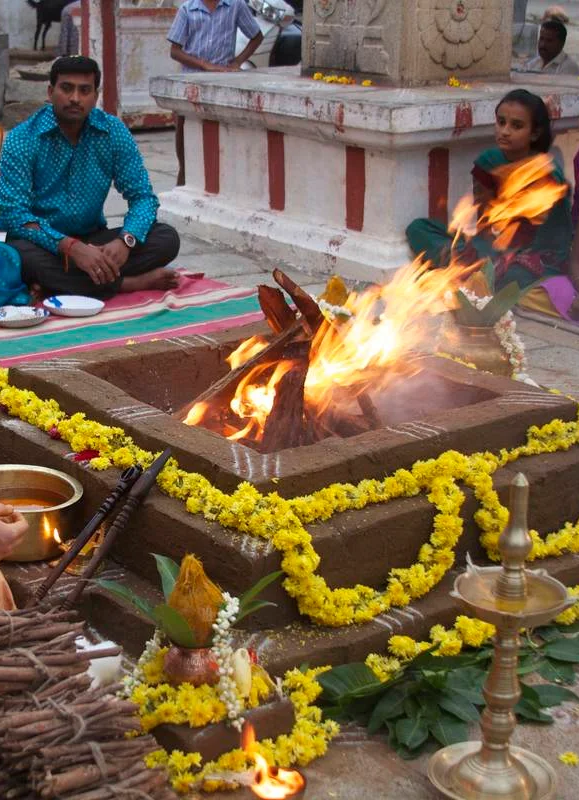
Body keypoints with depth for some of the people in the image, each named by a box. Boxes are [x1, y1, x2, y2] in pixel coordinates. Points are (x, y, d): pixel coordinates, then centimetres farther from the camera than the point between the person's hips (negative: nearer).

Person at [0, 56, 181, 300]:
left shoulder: (114, 132, -4)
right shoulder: (22, 139, -12)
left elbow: (142, 196, -4)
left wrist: (126, 240, -27)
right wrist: (71, 247, -34)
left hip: (93, 239, 3)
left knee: (167, 238, -17)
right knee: (24, 256, -38)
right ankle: (134, 283, -26)